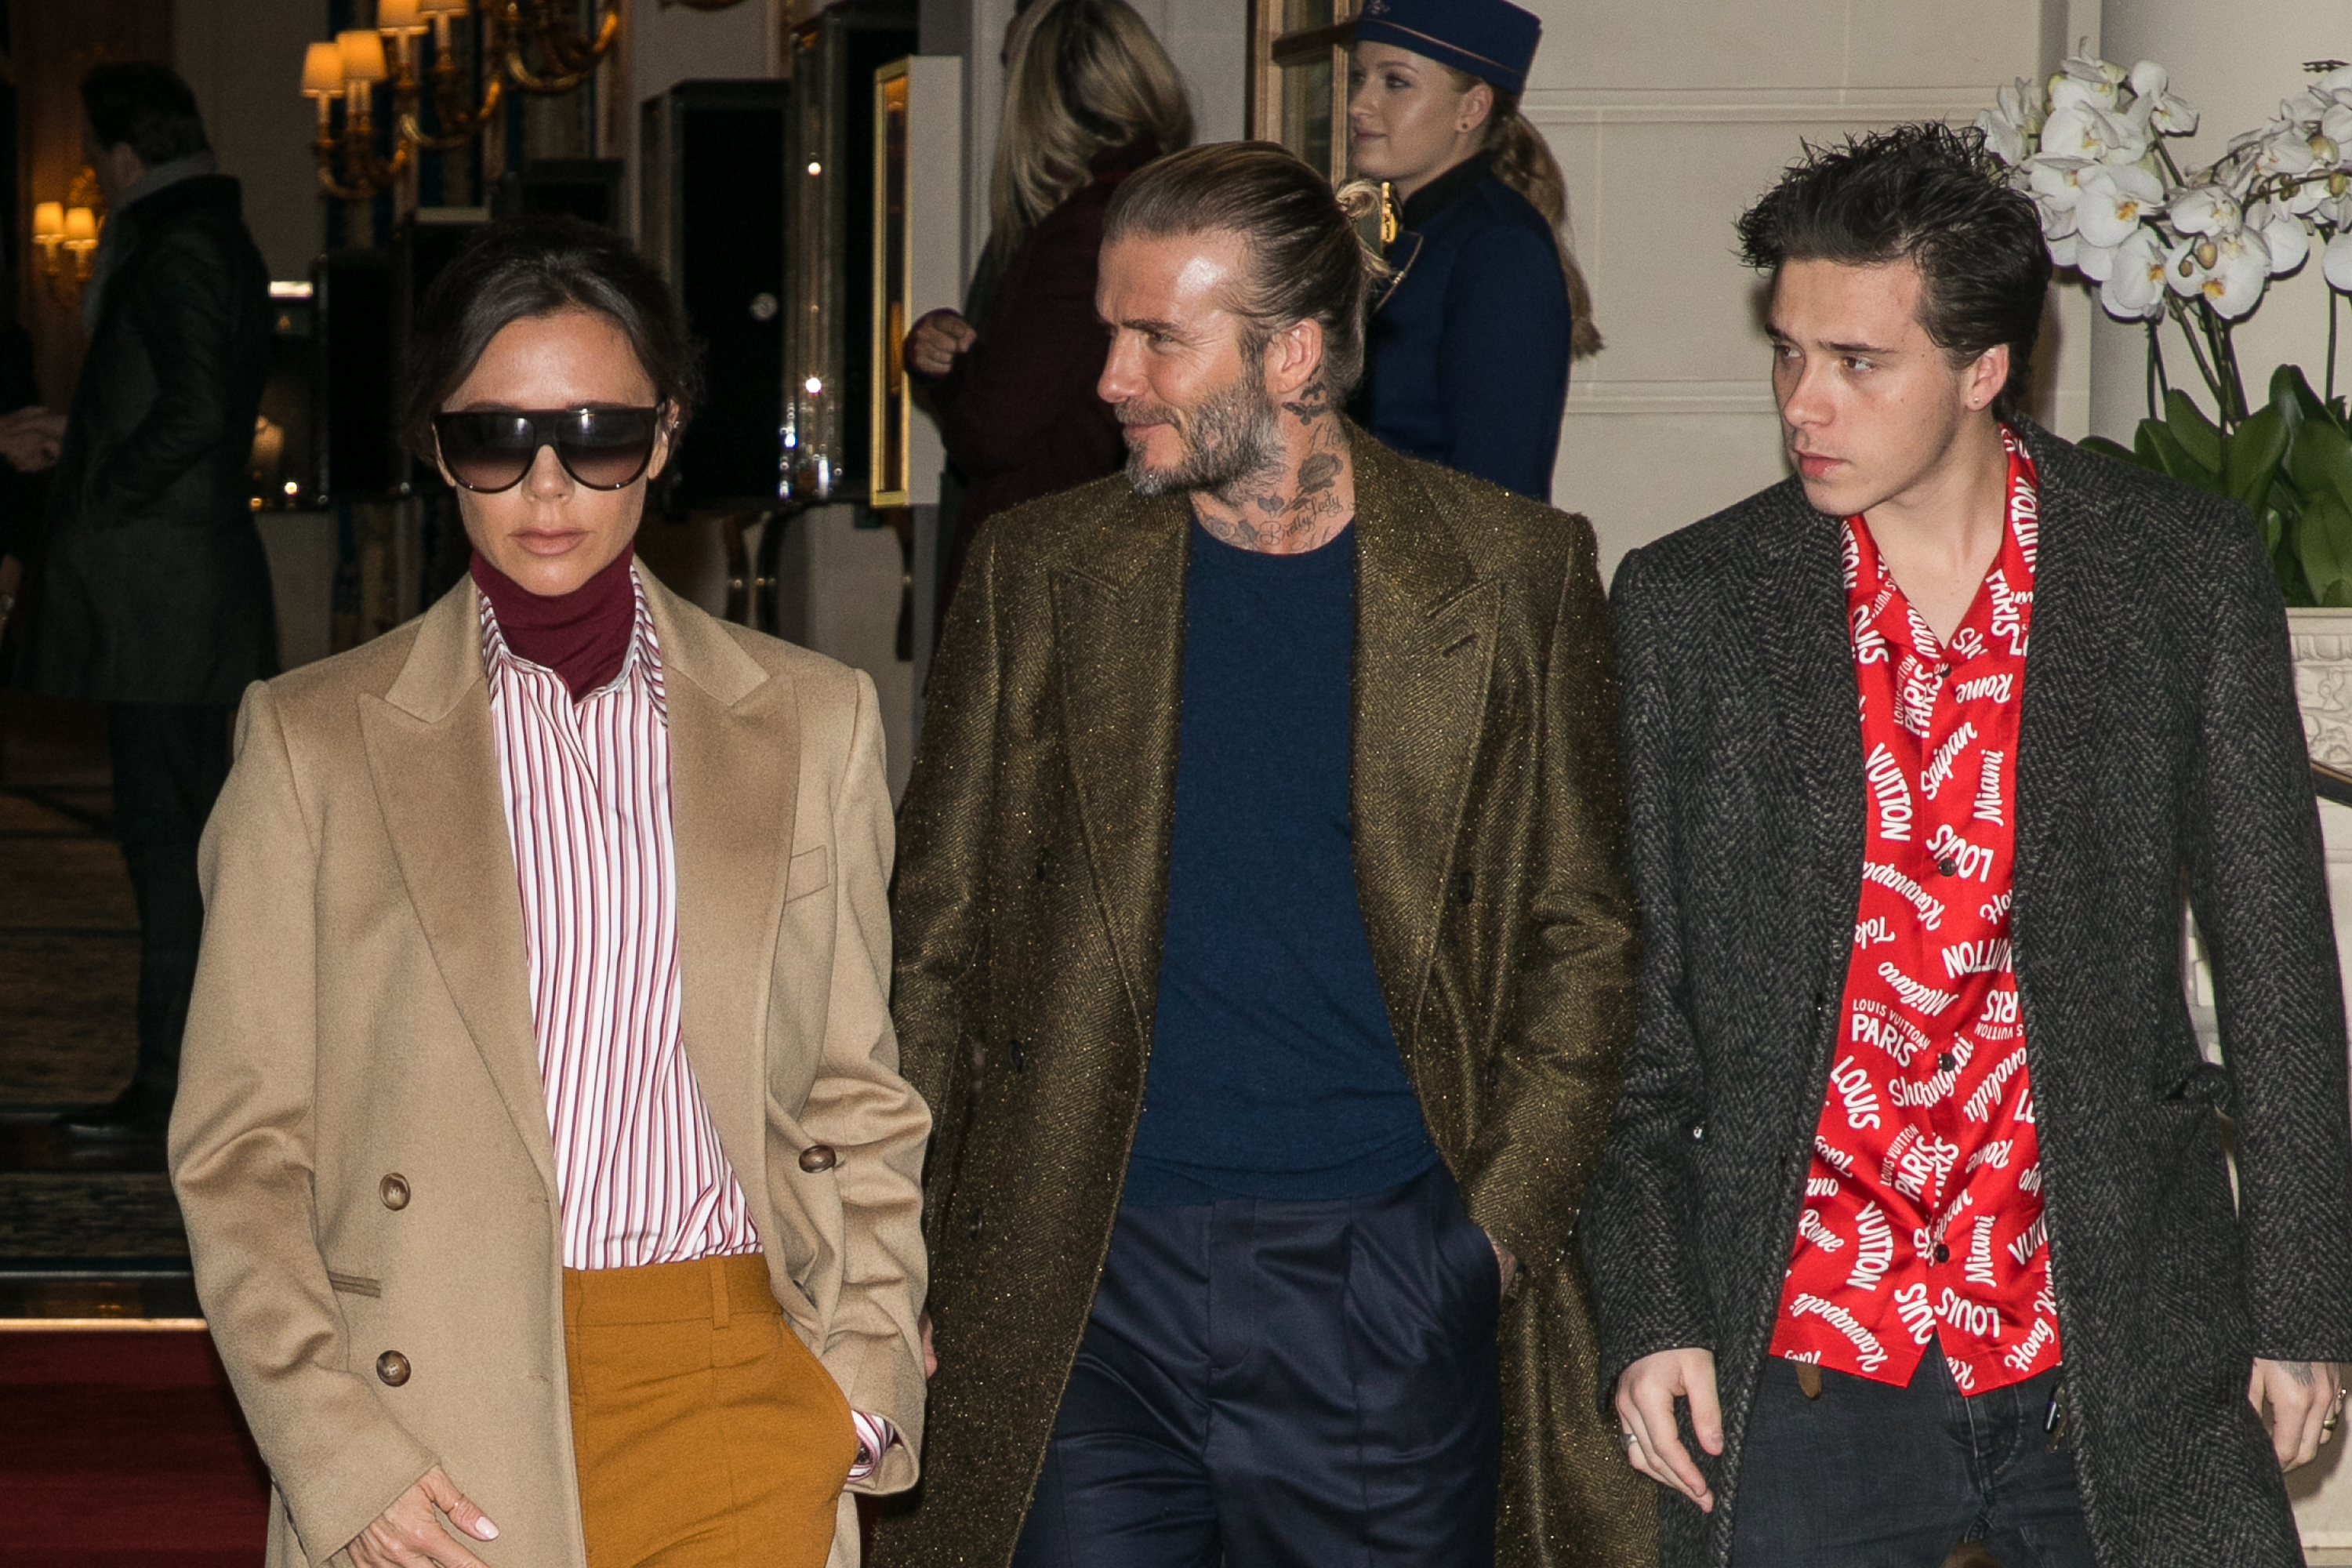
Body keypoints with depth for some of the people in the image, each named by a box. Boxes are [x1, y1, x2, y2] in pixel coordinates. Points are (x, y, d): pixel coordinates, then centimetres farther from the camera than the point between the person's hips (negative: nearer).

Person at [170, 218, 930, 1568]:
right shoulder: (316, 739, 4)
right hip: (431, 1427, -1)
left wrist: (867, 1378, 2)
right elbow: (240, 1144, 2)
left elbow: (860, 1097, 13)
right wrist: (334, 1448, -7)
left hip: (732, 1404, 1)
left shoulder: (811, 721, 10)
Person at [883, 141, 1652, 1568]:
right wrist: (891, 1243, 2)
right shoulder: (1042, 576, 6)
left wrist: (1499, 1222, -5)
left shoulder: (1512, 578, 2)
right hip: (1086, 1289, 1)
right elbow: (939, 932, 9)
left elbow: (1582, 936, 5)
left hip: (1384, 1283, -1)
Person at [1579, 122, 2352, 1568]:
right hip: (1799, 1375, 0)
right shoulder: (1686, 605, 0)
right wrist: (1649, 1311, -1)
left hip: (2124, 1358, 0)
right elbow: (1627, 993, 4)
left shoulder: (2188, 572, -1)